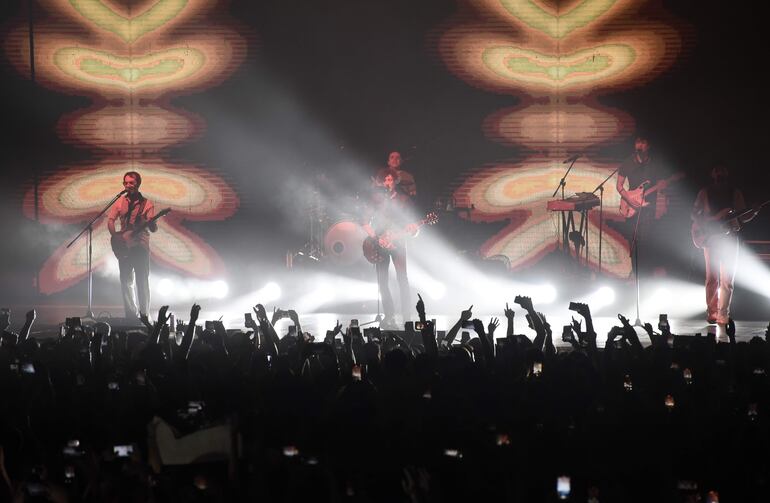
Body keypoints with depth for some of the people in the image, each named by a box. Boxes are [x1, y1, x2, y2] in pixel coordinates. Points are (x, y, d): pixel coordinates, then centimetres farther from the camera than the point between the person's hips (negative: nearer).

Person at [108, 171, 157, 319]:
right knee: (126, 282, 4)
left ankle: (144, 314, 1)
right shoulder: (120, 202, 8)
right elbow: (111, 220, 9)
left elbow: (153, 229, -6)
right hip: (124, 247, 3)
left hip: (141, 247, -3)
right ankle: (131, 314, 12)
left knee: (142, 282, -5)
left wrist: (152, 224, -30)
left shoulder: (147, 204, -1)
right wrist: (114, 234, -10)